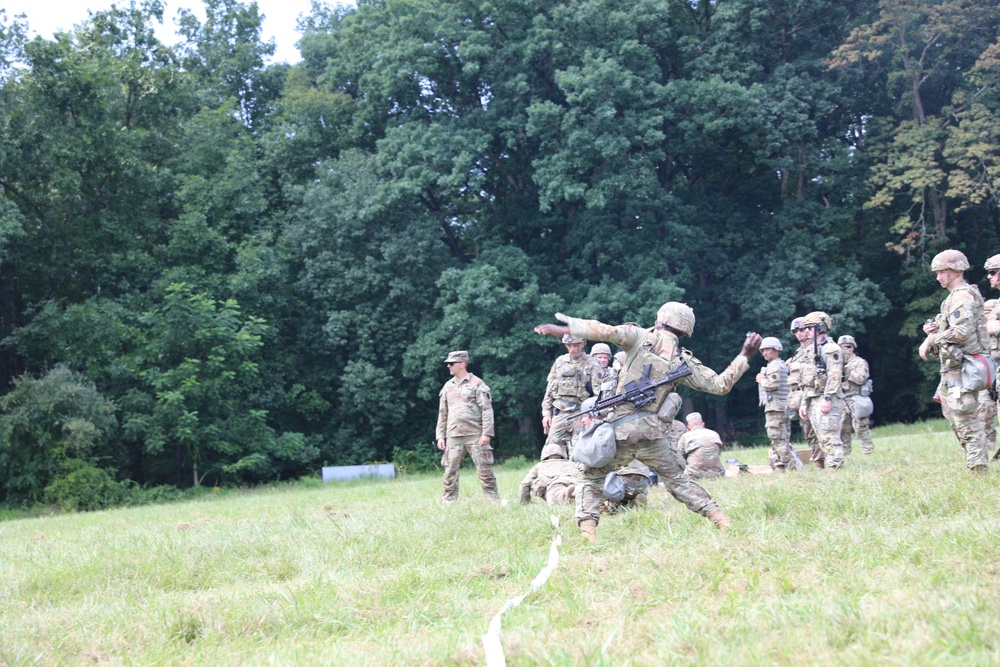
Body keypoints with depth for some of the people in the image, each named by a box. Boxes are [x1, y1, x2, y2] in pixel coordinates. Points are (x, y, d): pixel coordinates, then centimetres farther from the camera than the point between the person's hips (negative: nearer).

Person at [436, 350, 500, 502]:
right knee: (450, 471, 2)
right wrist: (440, 435, 12)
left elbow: (487, 410, -6)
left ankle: (494, 500, 3)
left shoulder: (477, 384, -2)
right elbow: (442, 413, 19)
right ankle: (449, 501, 8)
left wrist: (486, 433, -14)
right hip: (453, 437, 5)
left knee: (484, 469, -4)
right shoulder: (448, 386, 15)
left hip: (475, 435, -5)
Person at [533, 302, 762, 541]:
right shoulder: (684, 360, 9)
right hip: (653, 432, 3)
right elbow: (720, 384, 11)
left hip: (621, 429, -3)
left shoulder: (642, 337, 1)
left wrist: (562, 329, -11)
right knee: (678, 479, 22)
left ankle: (587, 526, -7)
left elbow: (606, 331, -13)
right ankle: (719, 518, 14)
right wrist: (745, 356, 22)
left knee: (590, 478, 12)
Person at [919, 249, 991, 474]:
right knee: (952, 414, 15)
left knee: (966, 418, -11)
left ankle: (978, 469, -10)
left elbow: (962, 330, -25)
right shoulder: (954, 296, 19)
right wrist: (934, 328, 7)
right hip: (952, 367, 11)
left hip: (961, 368, -11)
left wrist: (931, 339, -17)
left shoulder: (962, 296, -14)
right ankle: (978, 462, 19)